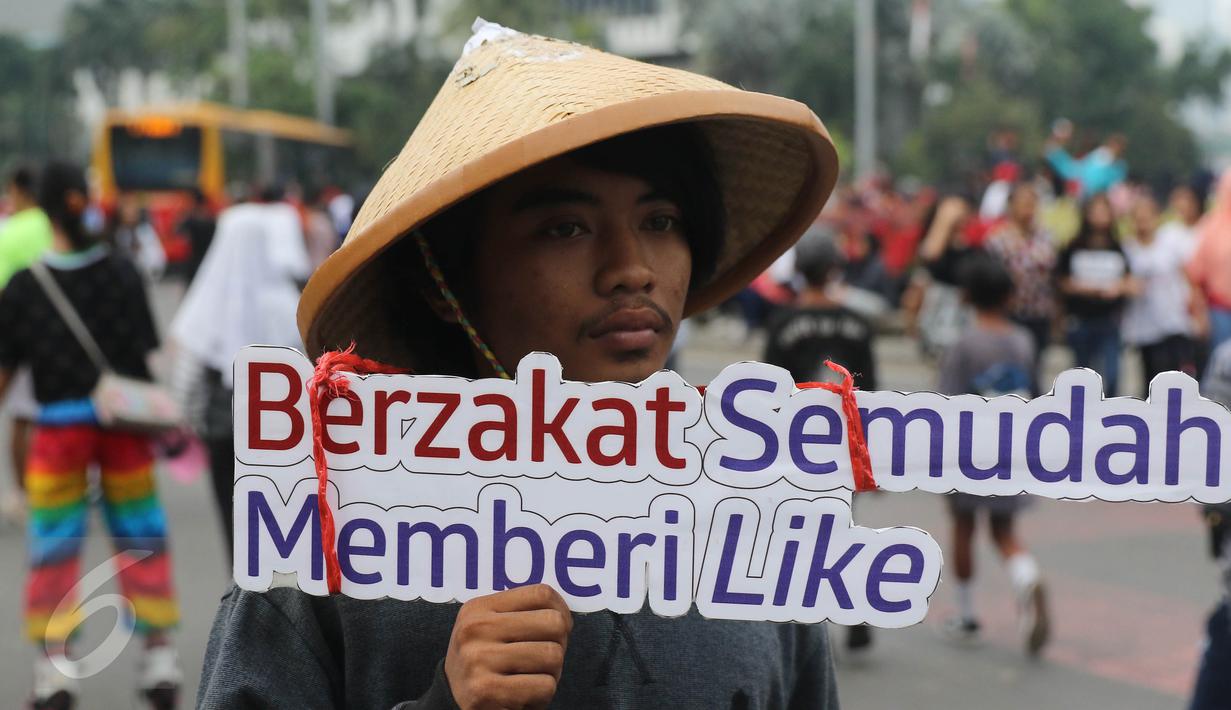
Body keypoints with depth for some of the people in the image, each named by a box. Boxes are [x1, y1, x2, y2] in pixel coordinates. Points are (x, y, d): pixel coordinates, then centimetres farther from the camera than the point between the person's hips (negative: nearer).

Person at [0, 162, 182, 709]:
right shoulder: (124, 275, -3)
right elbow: (152, 354, 0)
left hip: (58, 426, -1)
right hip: (125, 423, 1)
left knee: (53, 546, 7)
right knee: (141, 539, 10)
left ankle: (54, 664, 4)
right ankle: (159, 655, 12)